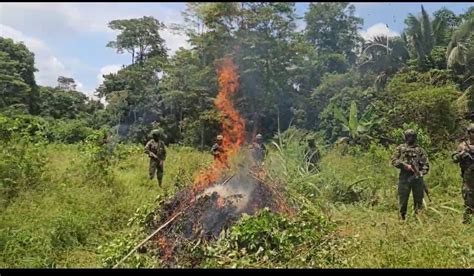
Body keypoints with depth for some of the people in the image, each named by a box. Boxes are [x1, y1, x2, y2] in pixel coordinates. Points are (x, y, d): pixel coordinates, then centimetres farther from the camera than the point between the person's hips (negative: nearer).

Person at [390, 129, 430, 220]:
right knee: (403, 199, 2)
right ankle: (402, 218, 11)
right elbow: (394, 160, 0)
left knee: (418, 199, 5)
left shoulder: (419, 149, 11)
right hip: (404, 177, -1)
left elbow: (426, 164, 8)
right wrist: (405, 165, -13)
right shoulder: (400, 148, 8)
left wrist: (422, 172, -9)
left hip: (417, 177, 1)